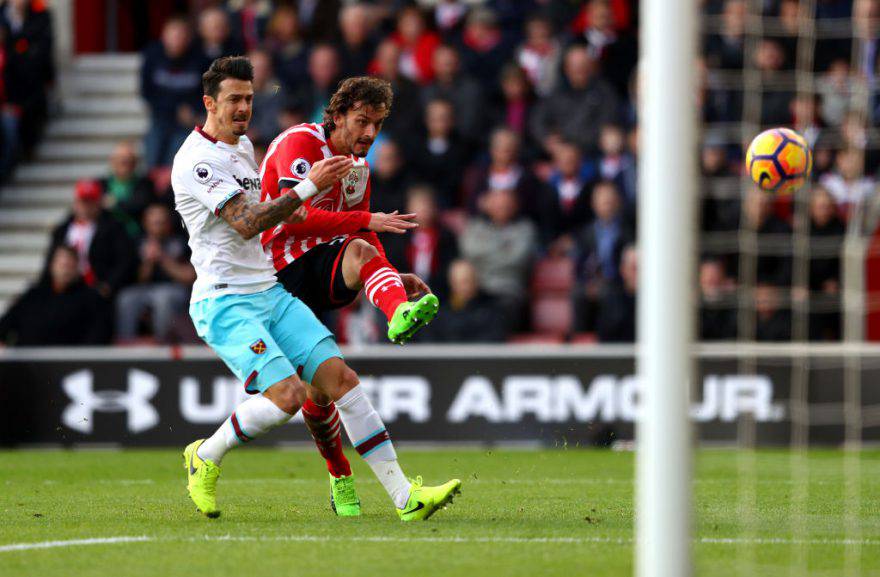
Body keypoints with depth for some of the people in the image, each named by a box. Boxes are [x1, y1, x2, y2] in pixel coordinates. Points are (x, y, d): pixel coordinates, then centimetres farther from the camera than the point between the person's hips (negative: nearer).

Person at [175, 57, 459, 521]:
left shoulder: (243, 146, 16)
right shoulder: (197, 160, -14)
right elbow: (245, 224, -24)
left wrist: (283, 211, 17)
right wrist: (309, 186, -25)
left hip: (268, 291, 8)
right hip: (224, 303, -8)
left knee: (340, 376, -5)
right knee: (287, 395, -23)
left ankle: (403, 495, -7)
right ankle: (205, 457, 3)